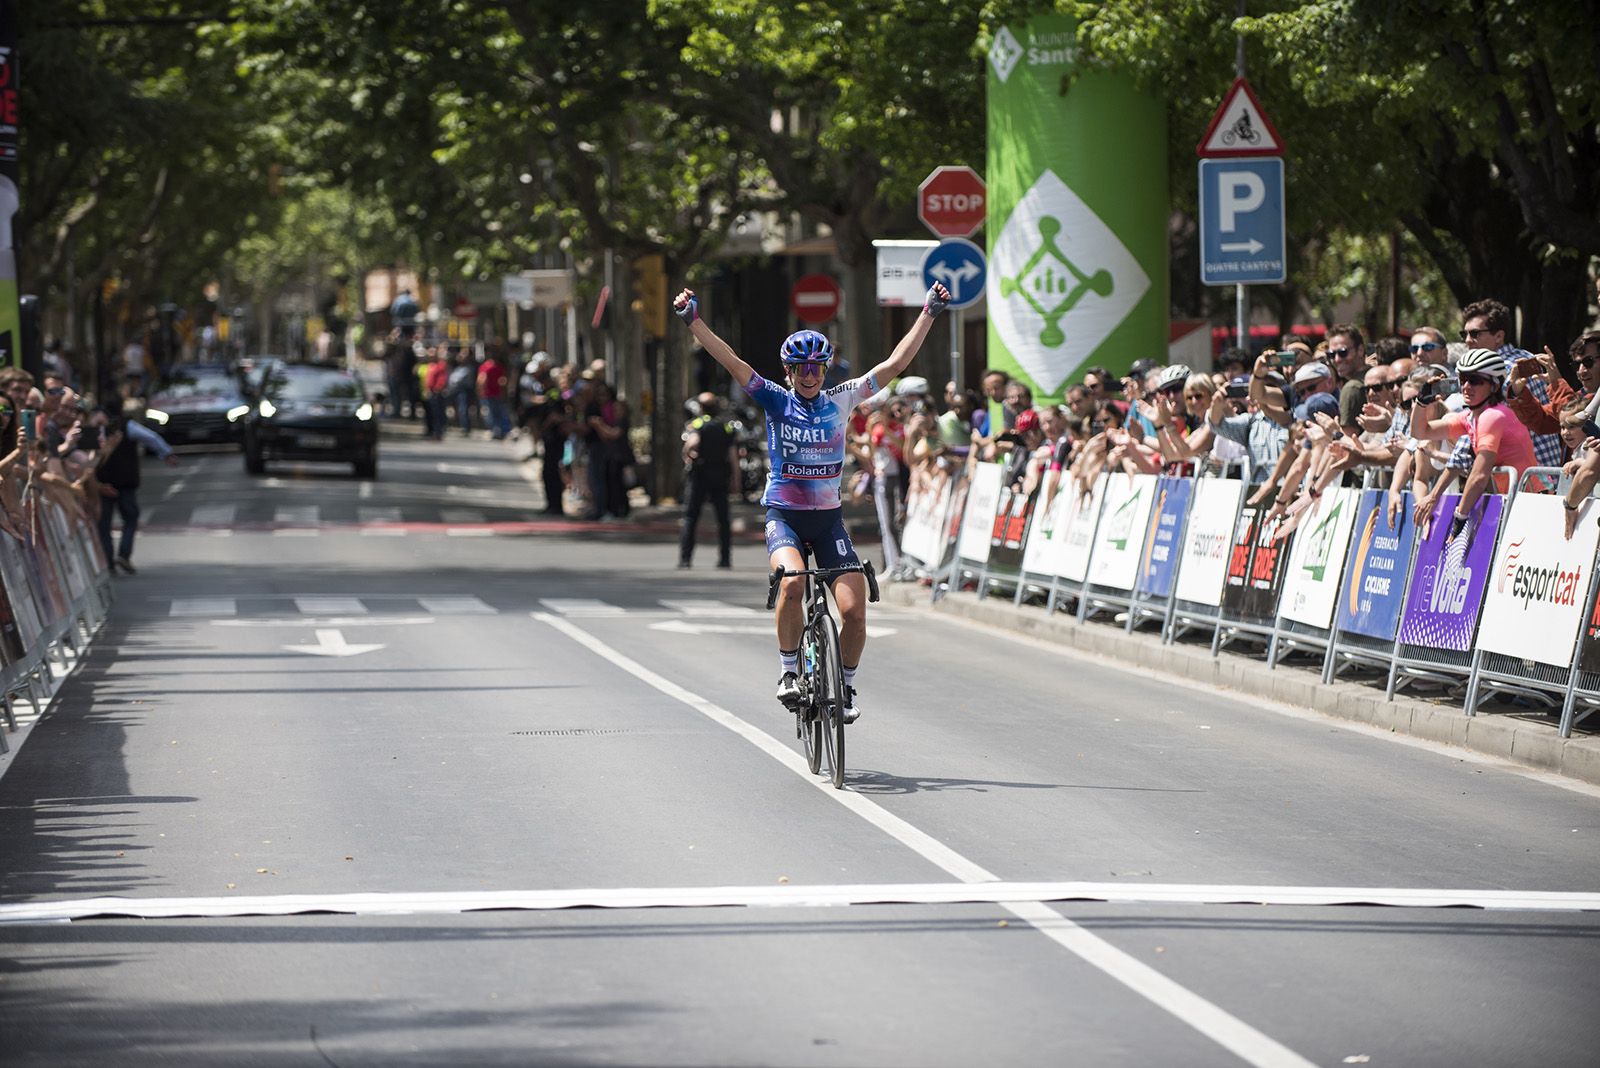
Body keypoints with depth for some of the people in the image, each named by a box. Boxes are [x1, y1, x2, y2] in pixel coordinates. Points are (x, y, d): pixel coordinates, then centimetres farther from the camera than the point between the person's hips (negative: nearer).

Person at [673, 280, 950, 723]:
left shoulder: (839, 401, 2)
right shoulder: (776, 401, -2)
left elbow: (894, 363, 0)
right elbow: (732, 362, -12)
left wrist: (928, 315, -4)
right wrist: (694, 322, -23)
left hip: (829, 517, 2)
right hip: (784, 515, -2)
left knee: (855, 608, -11)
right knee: (792, 581, -31)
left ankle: (846, 684, 13)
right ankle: (789, 670, -12)